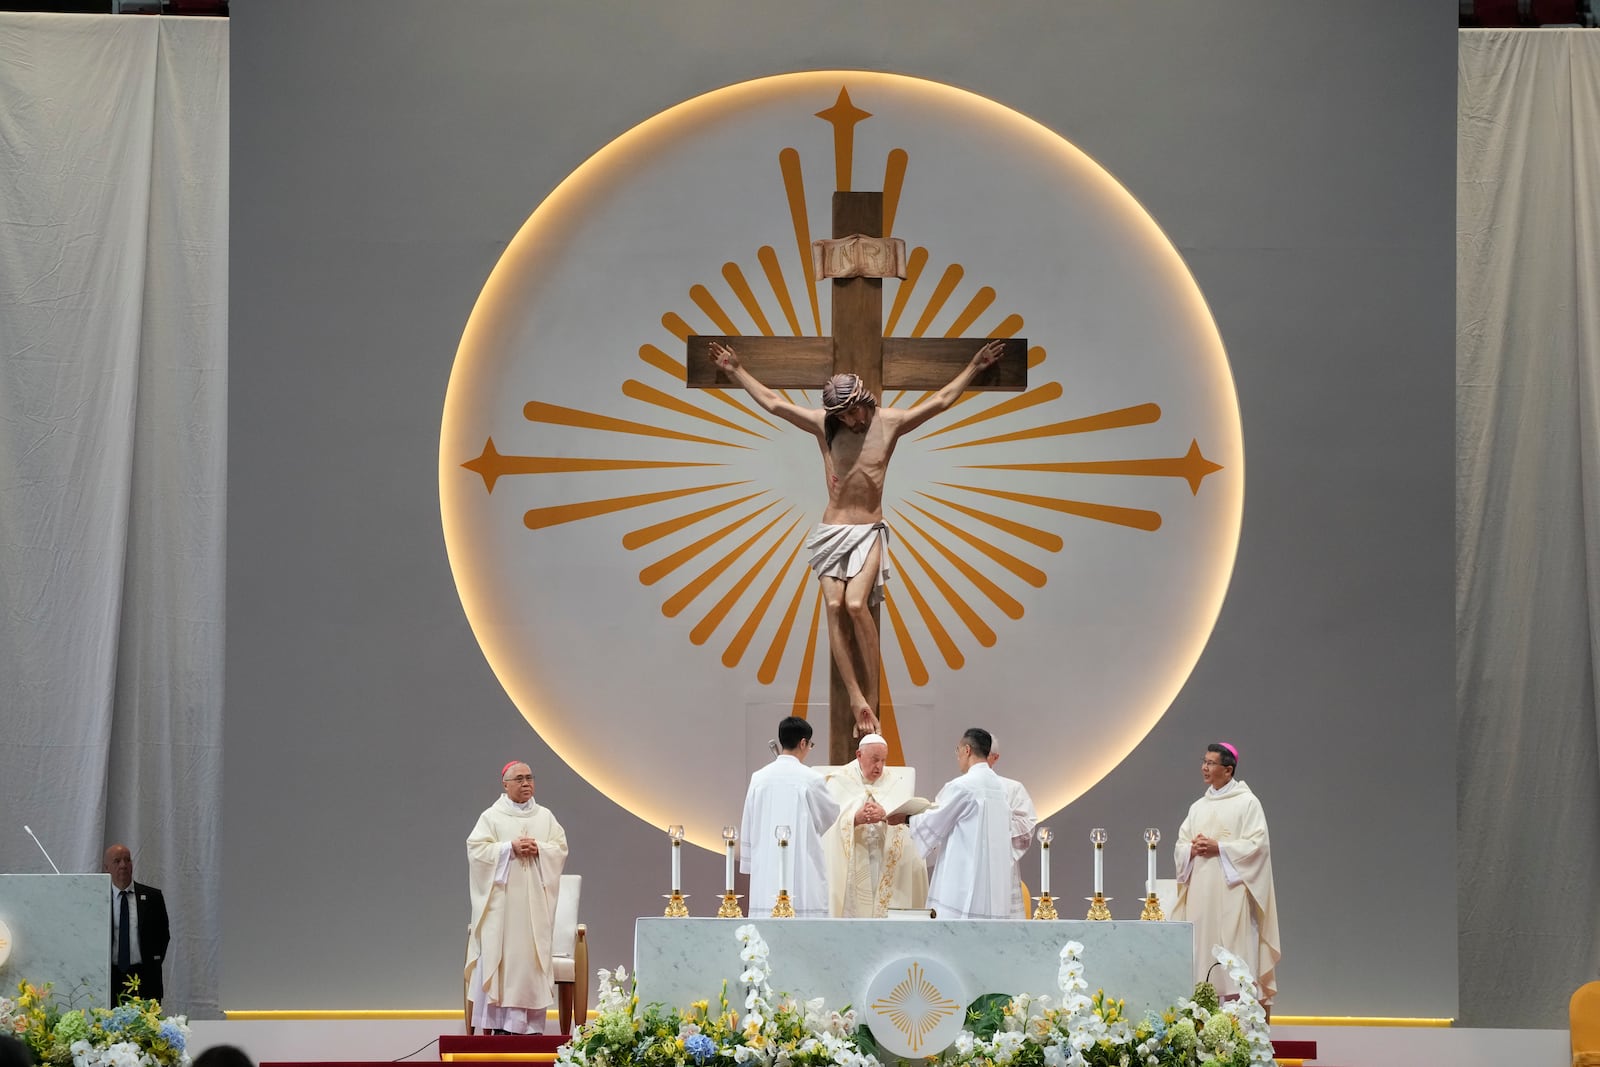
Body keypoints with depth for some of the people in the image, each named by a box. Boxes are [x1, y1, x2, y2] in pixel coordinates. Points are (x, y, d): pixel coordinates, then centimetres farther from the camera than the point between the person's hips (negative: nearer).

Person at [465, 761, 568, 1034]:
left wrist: (538, 849, -11)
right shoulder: (491, 817, 3)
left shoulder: (545, 817, 13)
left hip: (534, 901, 3)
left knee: (532, 955, -1)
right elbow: (477, 848, -6)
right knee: (498, 956, -7)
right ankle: (494, 1020, -6)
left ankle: (531, 1022, -1)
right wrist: (510, 848, -16)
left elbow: (561, 848, 8)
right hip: (501, 899, -3)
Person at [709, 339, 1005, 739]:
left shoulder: (890, 422, -1)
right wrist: (736, 371, 10)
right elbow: (772, 402, 8)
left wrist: (975, 366, 1)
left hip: (869, 532, -2)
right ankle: (857, 698, -17)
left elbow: (940, 400, 3)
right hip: (831, 531, 2)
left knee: (855, 603, -22)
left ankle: (871, 698, -16)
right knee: (835, 607, -14)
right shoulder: (823, 424, 2)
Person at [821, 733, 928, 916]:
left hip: (888, 864, 2)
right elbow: (833, 819, -9)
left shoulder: (896, 780, 11)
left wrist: (885, 814, -28)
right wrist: (856, 818, -30)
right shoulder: (840, 781, 6)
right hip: (851, 865, -2)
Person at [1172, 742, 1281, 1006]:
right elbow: (1180, 846, 15)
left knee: (1232, 948, -10)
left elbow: (1257, 844, -9)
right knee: (1201, 946, 0)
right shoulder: (1198, 807, 18)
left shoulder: (1247, 803, 0)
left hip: (1231, 890, -6)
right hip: (1200, 892, 6)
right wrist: (1192, 849, -7)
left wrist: (1218, 848, -14)